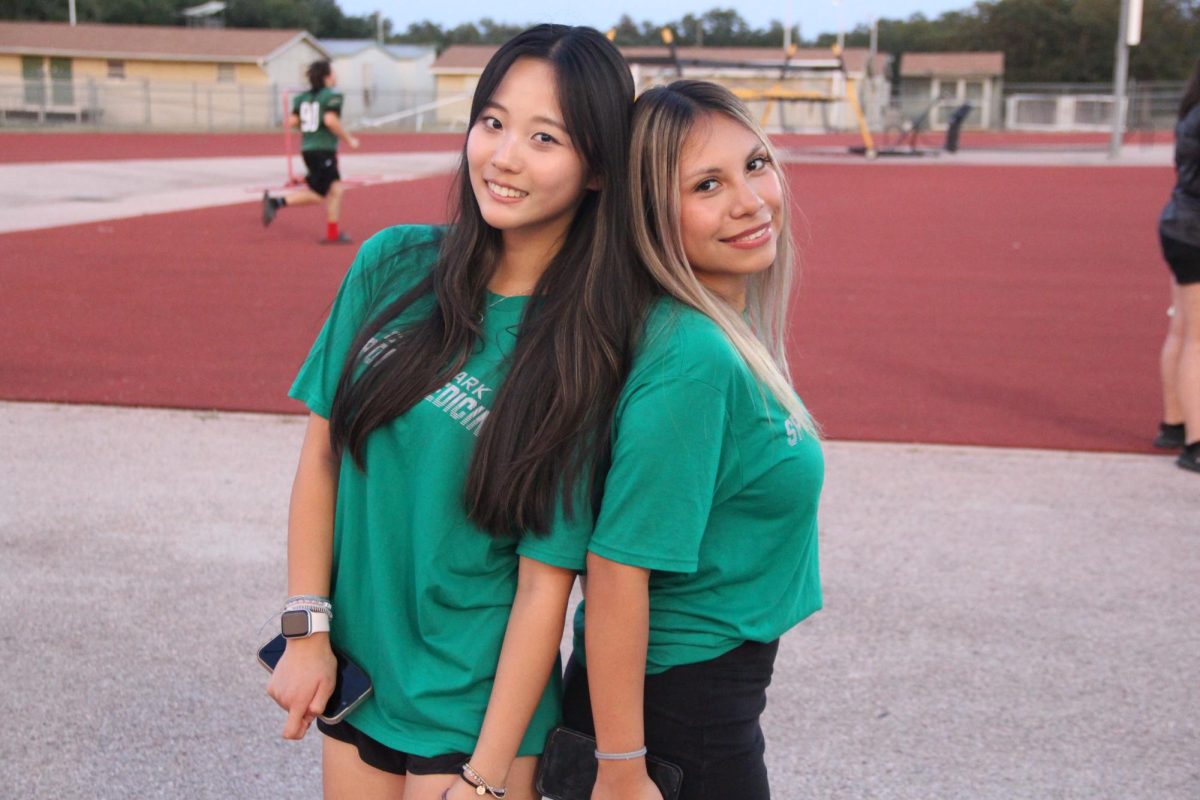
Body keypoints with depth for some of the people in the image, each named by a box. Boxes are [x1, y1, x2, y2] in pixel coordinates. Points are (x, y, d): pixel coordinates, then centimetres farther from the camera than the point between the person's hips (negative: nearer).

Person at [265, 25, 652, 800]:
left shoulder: (585, 350, -15)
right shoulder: (394, 264, -6)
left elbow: (545, 583, -14)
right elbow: (322, 452, 1)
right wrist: (309, 627, -3)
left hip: (475, 702, -3)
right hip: (353, 672, 4)